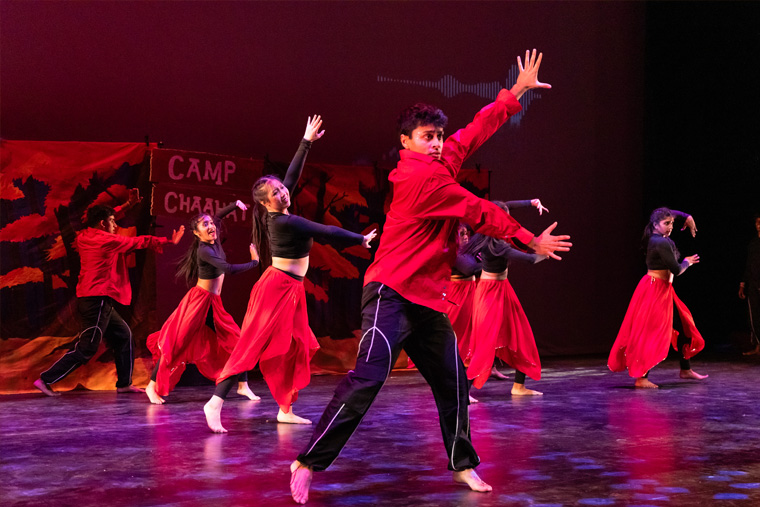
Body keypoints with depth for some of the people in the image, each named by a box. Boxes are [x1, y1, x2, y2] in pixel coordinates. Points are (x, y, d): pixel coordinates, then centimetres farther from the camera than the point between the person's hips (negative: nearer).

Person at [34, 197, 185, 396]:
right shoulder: (107, 240, -12)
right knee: (85, 349, -5)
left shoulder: (84, 237, 9)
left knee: (123, 335, 15)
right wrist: (168, 241, 9)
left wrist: (128, 204, 33)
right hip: (98, 299, -10)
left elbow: (103, 218, 29)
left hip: (92, 299, 10)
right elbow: (139, 242, -3)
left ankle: (124, 383, 19)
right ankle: (46, 379, -2)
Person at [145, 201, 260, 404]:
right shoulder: (204, 250, -20)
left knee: (237, 340, 4)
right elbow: (229, 269, -31)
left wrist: (235, 204, 12)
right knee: (178, 344, -3)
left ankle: (242, 385, 10)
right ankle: (152, 386, 5)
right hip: (200, 300, -8)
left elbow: (218, 215, 25)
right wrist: (254, 262, -20)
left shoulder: (213, 241, 5)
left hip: (214, 303, 9)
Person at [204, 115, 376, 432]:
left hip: (289, 287, 10)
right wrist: (361, 240, -5)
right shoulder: (285, 222, -18)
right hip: (279, 286, -10)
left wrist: (306, 142, 21)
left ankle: (285, 410, 13)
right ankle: (216, 403, -17)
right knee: (253, 345, -13)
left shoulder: (279, 215, 7)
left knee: (295, 347, 9)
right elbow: (327, 232, -16)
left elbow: (292, 174, 16)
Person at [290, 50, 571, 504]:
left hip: (429, 301, 10)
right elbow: (480, 214, -9)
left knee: (454, 384, 13)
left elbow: (477, 131, 24)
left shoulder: (442, 164, 11)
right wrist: (532, 241, 1)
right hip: (393, 294, -10)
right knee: (367, 379, -18)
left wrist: (516, 92, 25)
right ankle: (309, 464, -14)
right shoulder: (422, 176, -14)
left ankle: (463, 464, 29)